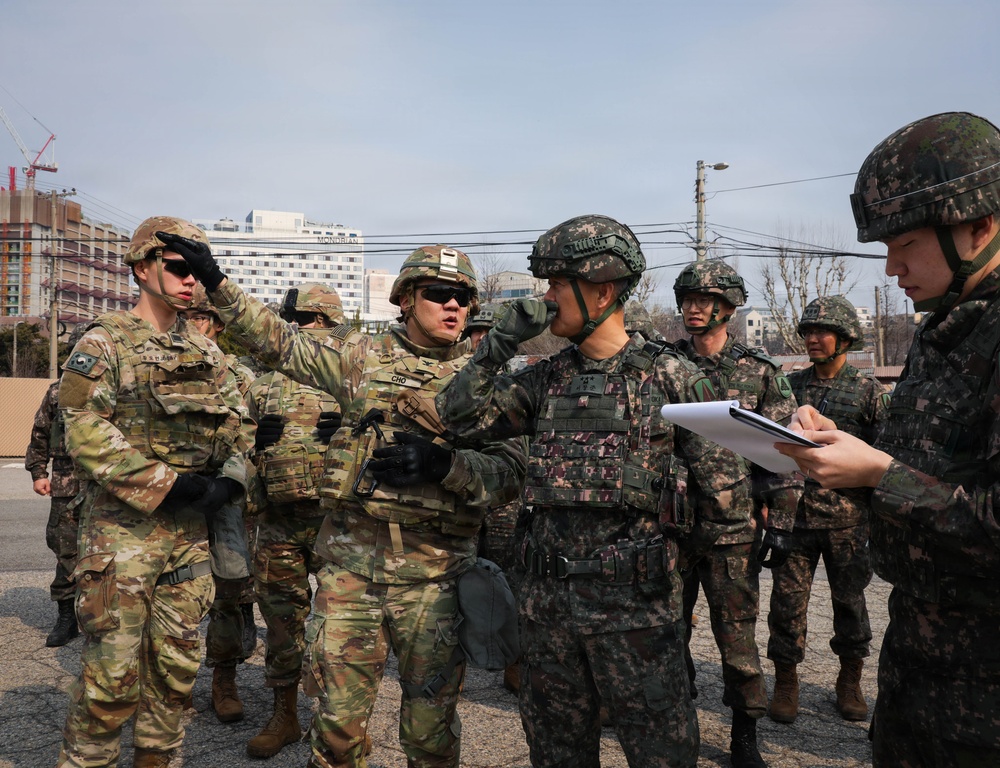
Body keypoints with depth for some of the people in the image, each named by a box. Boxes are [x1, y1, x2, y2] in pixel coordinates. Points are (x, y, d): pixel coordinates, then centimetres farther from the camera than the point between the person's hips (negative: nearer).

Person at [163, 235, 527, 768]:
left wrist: (444, 463, -19)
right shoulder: (361, 356, 7)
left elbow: (510, 473, -3)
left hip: (433, 572, 0)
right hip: (348, 561, 1)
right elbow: (278, 343, 14)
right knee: (337, 717, 9)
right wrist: (214, 281, 11)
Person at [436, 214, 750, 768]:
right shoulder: (547, 378, 7)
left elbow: (722, 486, -2)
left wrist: (689, 551, 6)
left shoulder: (670, 376, -7)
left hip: (635, 603, -4)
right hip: (548, 598, 5)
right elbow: (459, 414, 4)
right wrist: (502, 340, -4)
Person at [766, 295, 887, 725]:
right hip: (794, 511, 2)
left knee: (849, 598, 10)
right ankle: (786, 680, 18)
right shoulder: (790, 385, 7)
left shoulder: (869, 391, 1)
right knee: (787, 598, 3)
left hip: (848, 516, -1)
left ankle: (850, 681, 27)